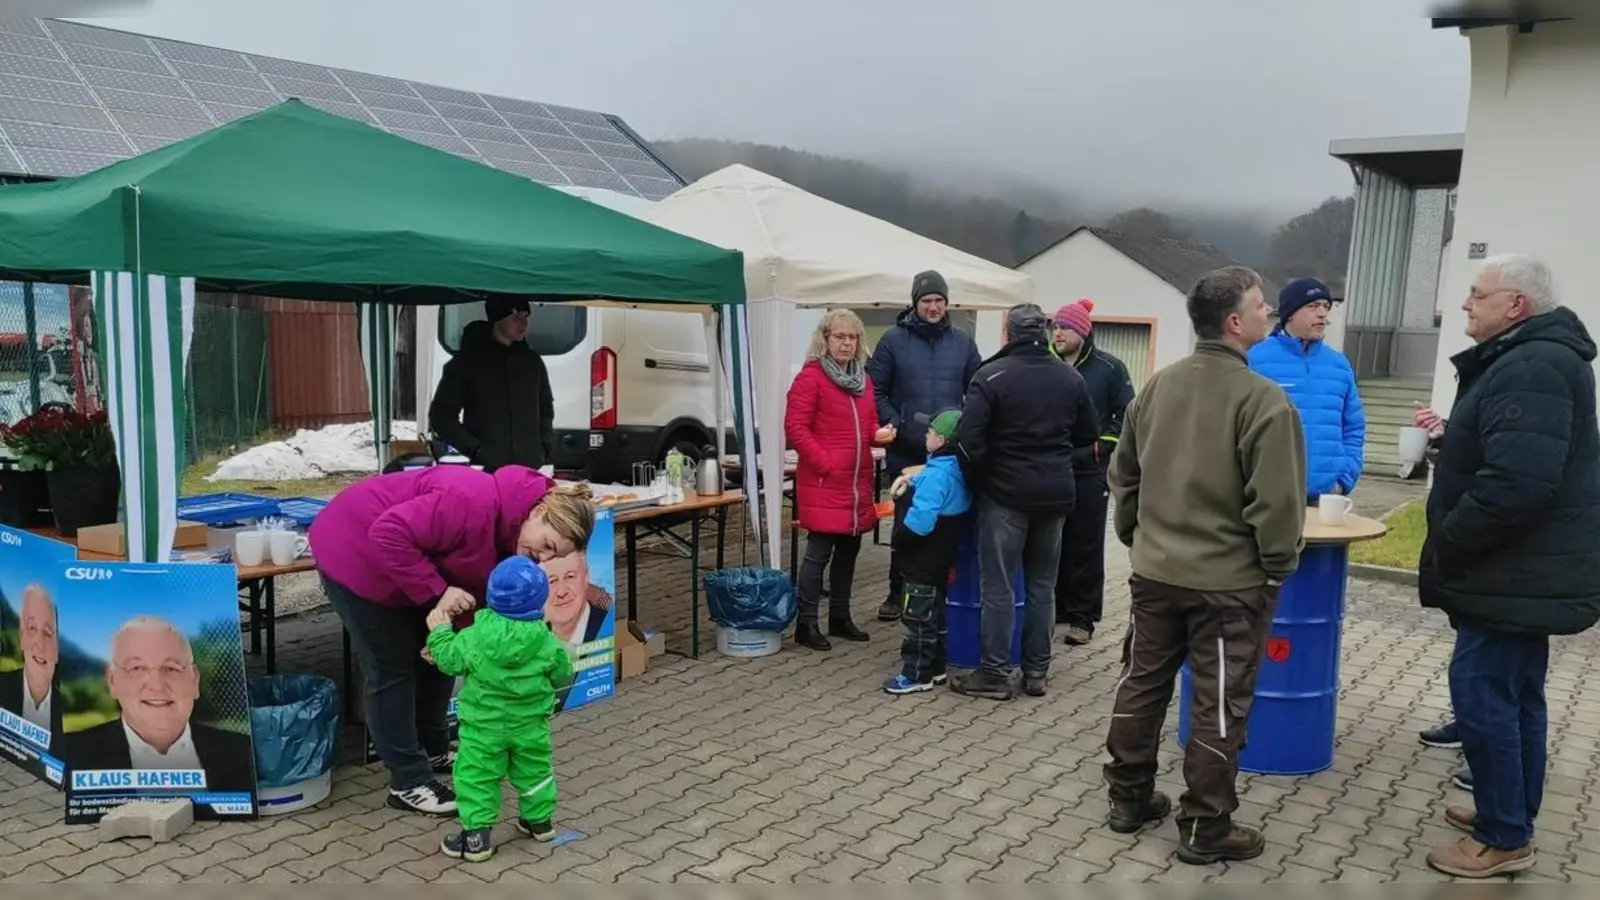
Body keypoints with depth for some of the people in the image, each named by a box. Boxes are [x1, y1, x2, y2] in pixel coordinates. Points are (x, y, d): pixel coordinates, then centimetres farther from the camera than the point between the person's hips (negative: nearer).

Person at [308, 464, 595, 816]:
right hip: (353, 551, -9)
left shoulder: (512, 530, -6)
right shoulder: (476, 502, -35)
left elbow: (480, 588, -1)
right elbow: (389, 535, -36)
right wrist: (437, 592, -32)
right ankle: (409, 783, 9)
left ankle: (434, 750, 32)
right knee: (394, 668, -2)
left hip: (401, 562, 9)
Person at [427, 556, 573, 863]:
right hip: (531, 725, 2)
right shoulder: (547, 643, -14)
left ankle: (476, 834, 7)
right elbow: (563, 677, -1)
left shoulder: (473, 637, -16)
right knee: (534, 770, 21)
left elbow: (450, 661, -3)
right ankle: (539, 820, 35)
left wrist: (439, 631, 12)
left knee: (476, 776, 8)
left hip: (484, 726, -2)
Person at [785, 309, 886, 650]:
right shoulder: (810, 376, -10)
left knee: (849, 548, 14)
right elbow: (794, 427, -14)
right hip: (824, 481, -8)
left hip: (858, 480, 8)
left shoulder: (864, 379, 15)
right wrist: (823, 462, -17)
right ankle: (806, 623, 4)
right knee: (819, 551, -5)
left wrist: (880, 433, 0)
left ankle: (840, 617, 26)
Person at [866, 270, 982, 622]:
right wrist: (894, 423, -12)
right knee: (907, 523, 8)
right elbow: (874, 390, -2)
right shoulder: (894, 340, -1)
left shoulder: (963, 343, 6)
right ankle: (898, 592, 20)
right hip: (906, 452, -2)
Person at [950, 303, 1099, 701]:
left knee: (998, 586, 2)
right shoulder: (1071, 377, 5)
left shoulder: (992, 375, -11)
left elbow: (968, 438, -17)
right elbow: (1089, 435, 13)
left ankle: (995, 674, 5)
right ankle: (1036, 672, 18)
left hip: (1006, 492, -5)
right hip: (1056, 493, 5)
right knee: (1042, 584, 13)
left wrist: (979, 480, -3)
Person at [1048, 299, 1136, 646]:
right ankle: (1056, 607, 22)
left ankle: (1083, 616, 10)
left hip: (1089, 472, -3)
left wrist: (1104, 445, -8)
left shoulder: (1109, 368, -4)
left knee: (1086, 546, 2)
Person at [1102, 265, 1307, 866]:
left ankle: (1129, 800, 27)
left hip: (1154, 571, 6)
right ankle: (1206, 829, 15)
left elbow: (1123, 474, 12)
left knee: (1142, 685, 16)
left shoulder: (1158, 386, 3)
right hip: (1229, 581, -6)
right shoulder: (1263, 400, -18)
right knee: (1219, 706, 5)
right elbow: (1276, 500, -19)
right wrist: (1279, 566, -4)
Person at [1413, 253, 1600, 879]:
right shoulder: (1532, 361, 14)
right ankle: (1512, 815, 31)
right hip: (1525, 569, 11)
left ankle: (1504, 839, 6)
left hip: (1514, 573, -11)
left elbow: (1516, 483, -31)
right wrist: (1453, 442, 12)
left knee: (1482, 693, -5)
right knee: (1515, 693, 18)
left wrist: (1446, 541, -20)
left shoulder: (1530, 368, -22)